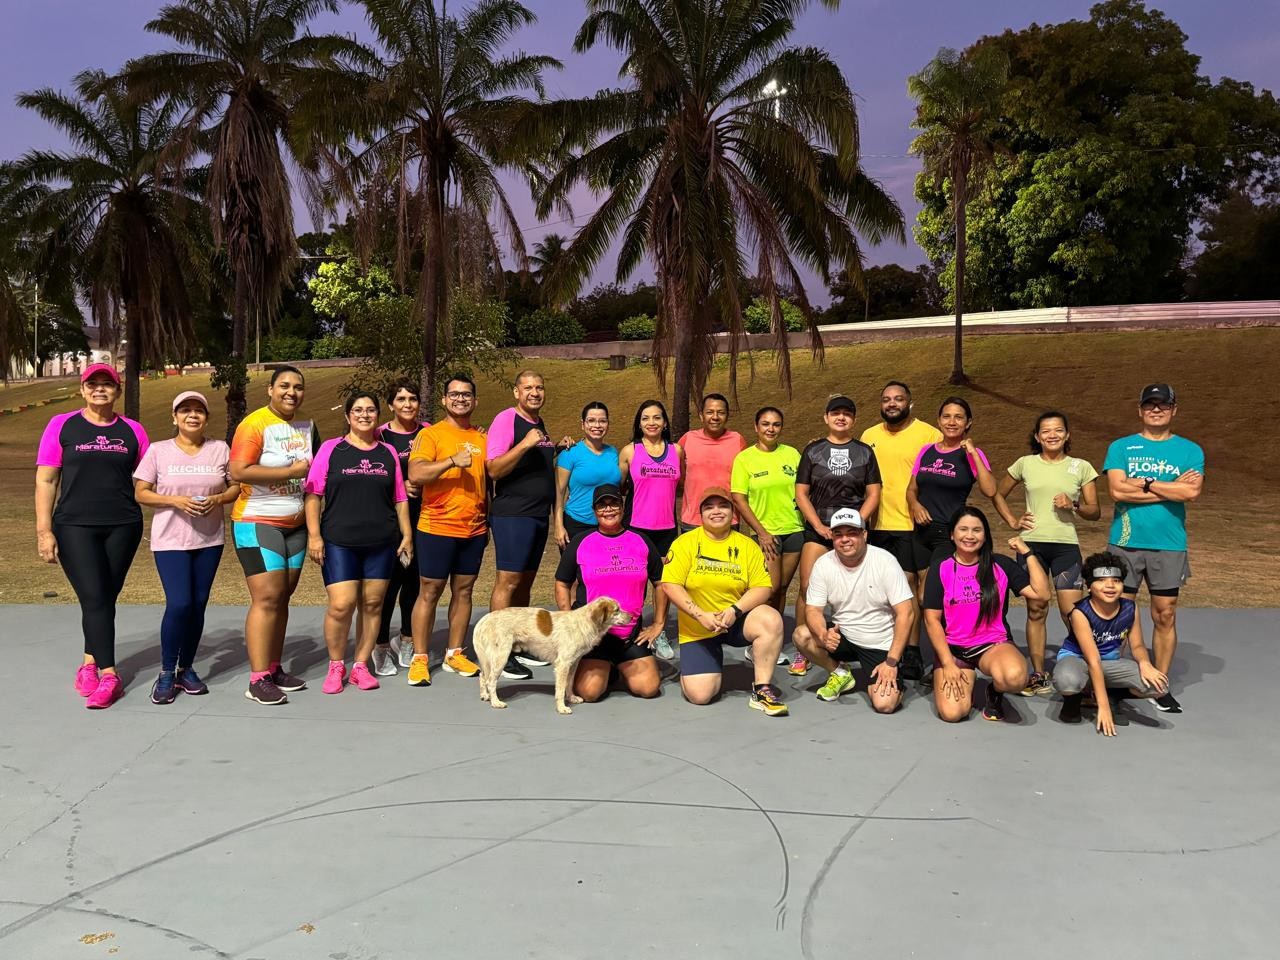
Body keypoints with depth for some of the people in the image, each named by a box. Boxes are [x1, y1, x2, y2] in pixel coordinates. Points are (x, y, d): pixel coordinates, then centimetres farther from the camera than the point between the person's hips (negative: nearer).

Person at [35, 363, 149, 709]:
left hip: (123, 526, 2)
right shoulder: (62, 425, 3)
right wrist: (43, 531, -5)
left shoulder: (132, 431, 8)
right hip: (75, 527, -2)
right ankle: (109, 676, -7)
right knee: (94, 599, -10)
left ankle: (90, 664, 24)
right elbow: (45, 480, 2)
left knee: (106, 599, 8)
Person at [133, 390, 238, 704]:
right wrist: (176, 501, -16)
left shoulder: (220, 449, 4)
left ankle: (186, 669, 23)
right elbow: (141, 493, -1)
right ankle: (166, 673, 5)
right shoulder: (158, 451, -1)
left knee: (198, 605, 7)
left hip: (209, 540, 3)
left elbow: (236, 487, 8)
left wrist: (217, 499, -13)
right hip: (170, 540, -3)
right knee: (178, 604, -13)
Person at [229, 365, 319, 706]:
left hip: (295, 525, 7)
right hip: (258, 523, -7)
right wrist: (291, 471, -19)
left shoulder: (307, 427, 10)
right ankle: (258, 680, -6)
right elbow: (238, 471, -22)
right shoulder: (255, 424, -11)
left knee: (283, 597, 9)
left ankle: (274, 669, 18)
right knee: (267, 598, -11)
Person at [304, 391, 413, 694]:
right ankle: (336, 666, 10)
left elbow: (400, 498, 14)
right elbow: (313, 493, 0)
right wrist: (314, 535, -7)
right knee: (341, 605, -10)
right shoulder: (331, 449, 4)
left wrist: (407, 535, 9)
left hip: (381, 542, 3)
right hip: (339, 542, -3)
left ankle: (360, 666, 18)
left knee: (372, 604, 5)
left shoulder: (388, 452, 12)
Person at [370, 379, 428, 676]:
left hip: (422, 516, 3)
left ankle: (406, 641, 27)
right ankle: (380, 647, 10)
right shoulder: (380, 435, -1)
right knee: (390, 581, -5)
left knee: (416, 580, 8)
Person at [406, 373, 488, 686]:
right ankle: (419, 659, 9)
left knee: (463, 591, 10)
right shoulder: (430, 434, -4)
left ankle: (454, 654, 21)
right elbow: (415, 475, -18)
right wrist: (453, 460, -27)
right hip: (437, 529, -5)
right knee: (430, 592, 1)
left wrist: (488, 523, 16)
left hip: (474, 531, 5)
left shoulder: (482, 439, 11)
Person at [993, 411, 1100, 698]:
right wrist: (1012, 521, 6)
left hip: (1066, 546, -1)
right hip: (1032, 544, 1)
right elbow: (998, 494, 19)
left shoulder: (1081, 467, 5)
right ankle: (1039, 676, 15)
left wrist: (1074, 506, -12)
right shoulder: (1025, 464, 6)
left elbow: (1095, 511, 7)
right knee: (1036, 611, 7)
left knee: (1073, 614, -8)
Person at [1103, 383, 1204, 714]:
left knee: (1165, 616, 6)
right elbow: (1116, 489, -12)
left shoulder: (1190, 450, 6)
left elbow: (1192, 492, -10)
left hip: (1169, 545, 1)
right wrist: (1171, 488, -9)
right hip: (1126, 542, -1)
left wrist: (1144, 483, -10)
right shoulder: (1121, 447, 4)